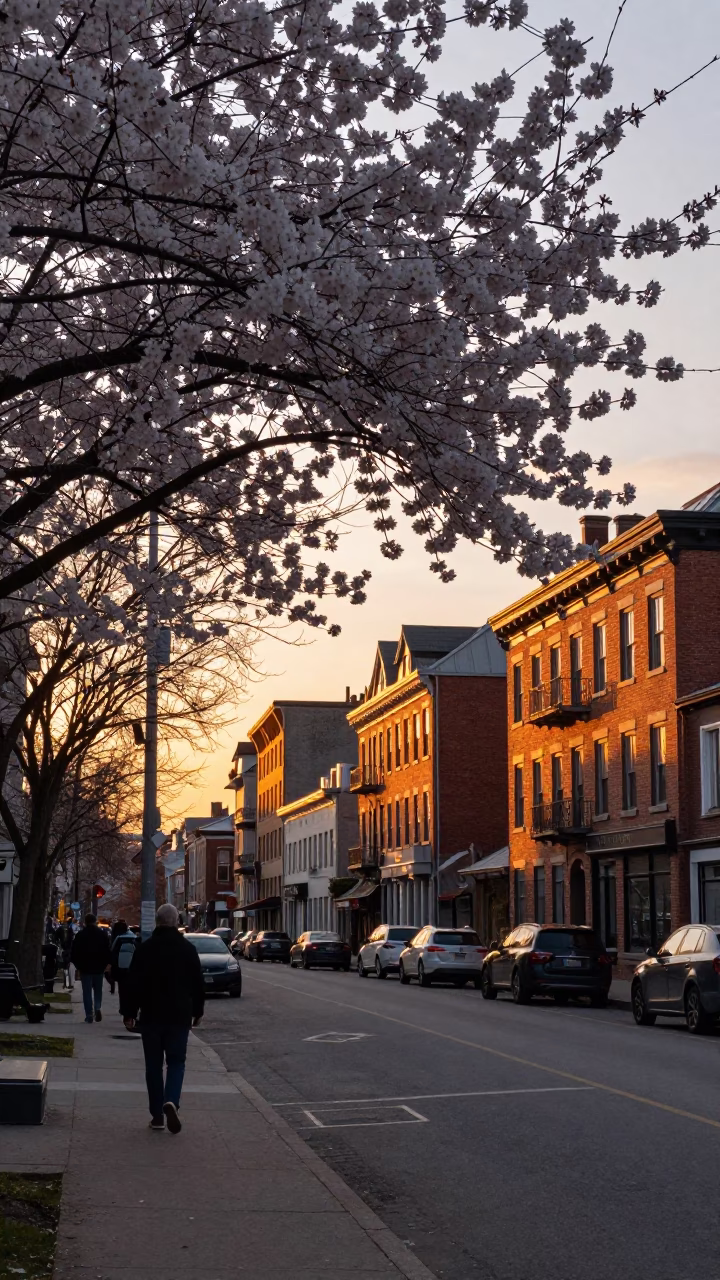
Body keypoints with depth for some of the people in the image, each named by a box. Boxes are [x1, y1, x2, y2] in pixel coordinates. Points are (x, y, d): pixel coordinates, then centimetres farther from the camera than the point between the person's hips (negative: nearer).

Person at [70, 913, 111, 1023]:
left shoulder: (80, 935, -3)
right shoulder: (102, 934, 0)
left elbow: (74, 952, -1)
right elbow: (108, 951, 0)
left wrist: (77, 965, 9)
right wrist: (106, 964, 9)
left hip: (85, 968, -1)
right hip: (99, 968, 1)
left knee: (87, 992, 4)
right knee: (98, 990, 14)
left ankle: (89, 1015, 0)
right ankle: (97, 1007, -9)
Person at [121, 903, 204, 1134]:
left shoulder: (145, 949, -4)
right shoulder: (188, 949, 0)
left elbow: (132, 984, -4)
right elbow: (198, 984, 6)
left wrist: (129, 1013, 4)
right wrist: (197, 1011, 16)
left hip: (151, 1016, 0)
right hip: (180, 1016, 0)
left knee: (153, 1065, 9)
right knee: (176, 1062, 8)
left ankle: (157, 1115, 9)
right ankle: (171, 1101, -18)